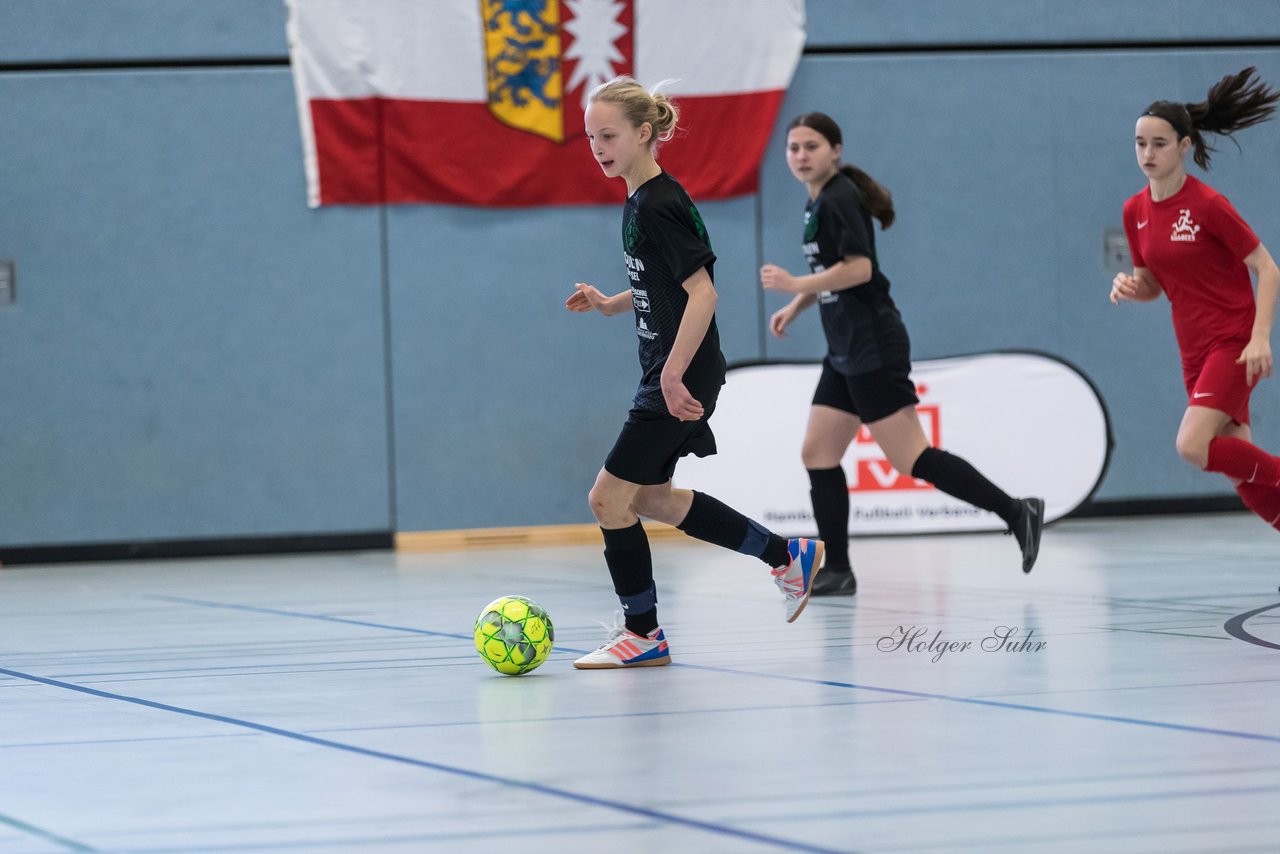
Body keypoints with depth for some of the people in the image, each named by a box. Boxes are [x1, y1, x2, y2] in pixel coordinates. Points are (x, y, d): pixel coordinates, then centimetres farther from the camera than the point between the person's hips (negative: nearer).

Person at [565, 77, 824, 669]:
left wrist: (673, 376, -26)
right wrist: (610, 304, 10)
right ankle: (787, 556, 27)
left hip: (680, 381, -10)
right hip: (665, 374, 10)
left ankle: (644, 635, 6)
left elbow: (702, 291, -24)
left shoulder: (659, 205, -19)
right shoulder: (638, 202, 11)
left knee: (609, 497, -6)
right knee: (648, 496, 19)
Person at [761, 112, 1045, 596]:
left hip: (873, 350, -10)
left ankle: (1015, 512, -9)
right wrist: (795, 307, 17)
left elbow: (858, 268, -24)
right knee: (818, 455, 6)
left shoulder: (839, 199, -13)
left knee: (911, 459, -12)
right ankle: (836, 570, 8)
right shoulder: (819, 203, 16)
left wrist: (795, 284, -23)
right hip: (846, 352, 10)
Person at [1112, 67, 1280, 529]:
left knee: (1193, 446, -23)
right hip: (1195, 352, 7)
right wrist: (1129, 287, -8)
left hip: (1234, 345, -7)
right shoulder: (1136, 211, 4)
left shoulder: (1207, 204, -15)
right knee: (1241, 474, 6)